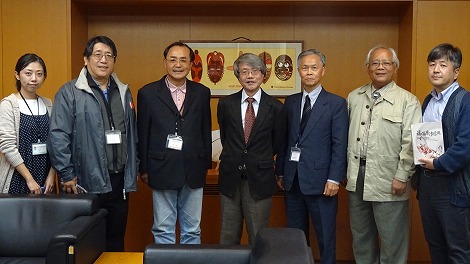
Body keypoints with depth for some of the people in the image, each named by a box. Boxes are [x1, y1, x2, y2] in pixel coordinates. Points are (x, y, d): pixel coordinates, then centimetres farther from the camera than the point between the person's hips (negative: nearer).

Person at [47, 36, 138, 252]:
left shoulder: (124, 92, 11)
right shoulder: (70, 93, -5)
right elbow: (58, 137, -9)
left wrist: (132, 173, 9)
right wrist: (67, 176, -10)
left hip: (118, 182, 5)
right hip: (86, 183, -4)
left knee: (116, 241, 14)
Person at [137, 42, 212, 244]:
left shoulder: (202, 93, 4)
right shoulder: (148, 93, -2)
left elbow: (206, 131, 9)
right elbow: (142, 134, 2)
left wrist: (206, 164, 10)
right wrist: (144, 169, 3)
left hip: (194, 172, 2)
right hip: (162, 171, -2)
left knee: (192, 231, 12)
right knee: (163, 230, 9)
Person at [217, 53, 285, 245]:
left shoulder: (275, 107, -4)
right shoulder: (225, 104, 1)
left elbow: (277, 143, 7)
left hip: (259, 179, -1)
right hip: (230, 178, 2)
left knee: (258, 238, 8)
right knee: (229, 236, 12)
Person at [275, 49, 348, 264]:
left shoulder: (336, 103, -2)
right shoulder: (290, 102, 10)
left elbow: (340, 145, -7)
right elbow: (284, 140, 10)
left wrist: (334, 178, -13)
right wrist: (280, 172, 8)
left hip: (319, 181, -4)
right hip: (292, 180, 4)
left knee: (326, 238, 7)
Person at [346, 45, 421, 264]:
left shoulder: (408, 101, -6)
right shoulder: (354, 97, 8)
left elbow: (411, 143, -10)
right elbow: (347, 135, 9)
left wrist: (402, 177, -14)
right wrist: (346, 169, 7)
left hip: (388, 180, -4)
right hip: (357, 177, 5)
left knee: (392, 238, 6)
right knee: (361, 235, 18)